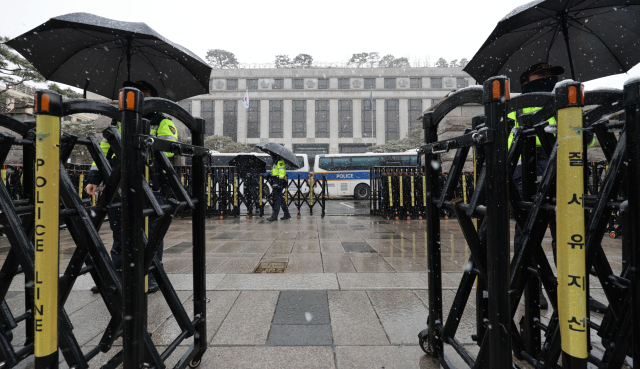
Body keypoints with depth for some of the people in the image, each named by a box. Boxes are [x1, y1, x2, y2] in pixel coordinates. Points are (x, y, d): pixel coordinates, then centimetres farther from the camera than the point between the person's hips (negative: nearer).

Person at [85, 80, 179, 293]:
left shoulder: (162, 122, 7)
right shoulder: (118, 121, 22)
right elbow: (104, 149, 21)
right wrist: (94, 178, 14)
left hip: (150, 188, -5)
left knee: (150, 232, 1)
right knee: (119, 234, 12)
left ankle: (152, 275, 13)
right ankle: (118, 274, 25)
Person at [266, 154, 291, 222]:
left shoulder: (280, 161, -12)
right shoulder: (276, 161, 20)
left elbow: (282, 172, -20)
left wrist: (280, 181, -24)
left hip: (279, 182, -10)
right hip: (276, 182, 10)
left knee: (277, 199, -9)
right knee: (281, 199, 13)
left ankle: (274, 216, -8)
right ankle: (287, 214, 20)